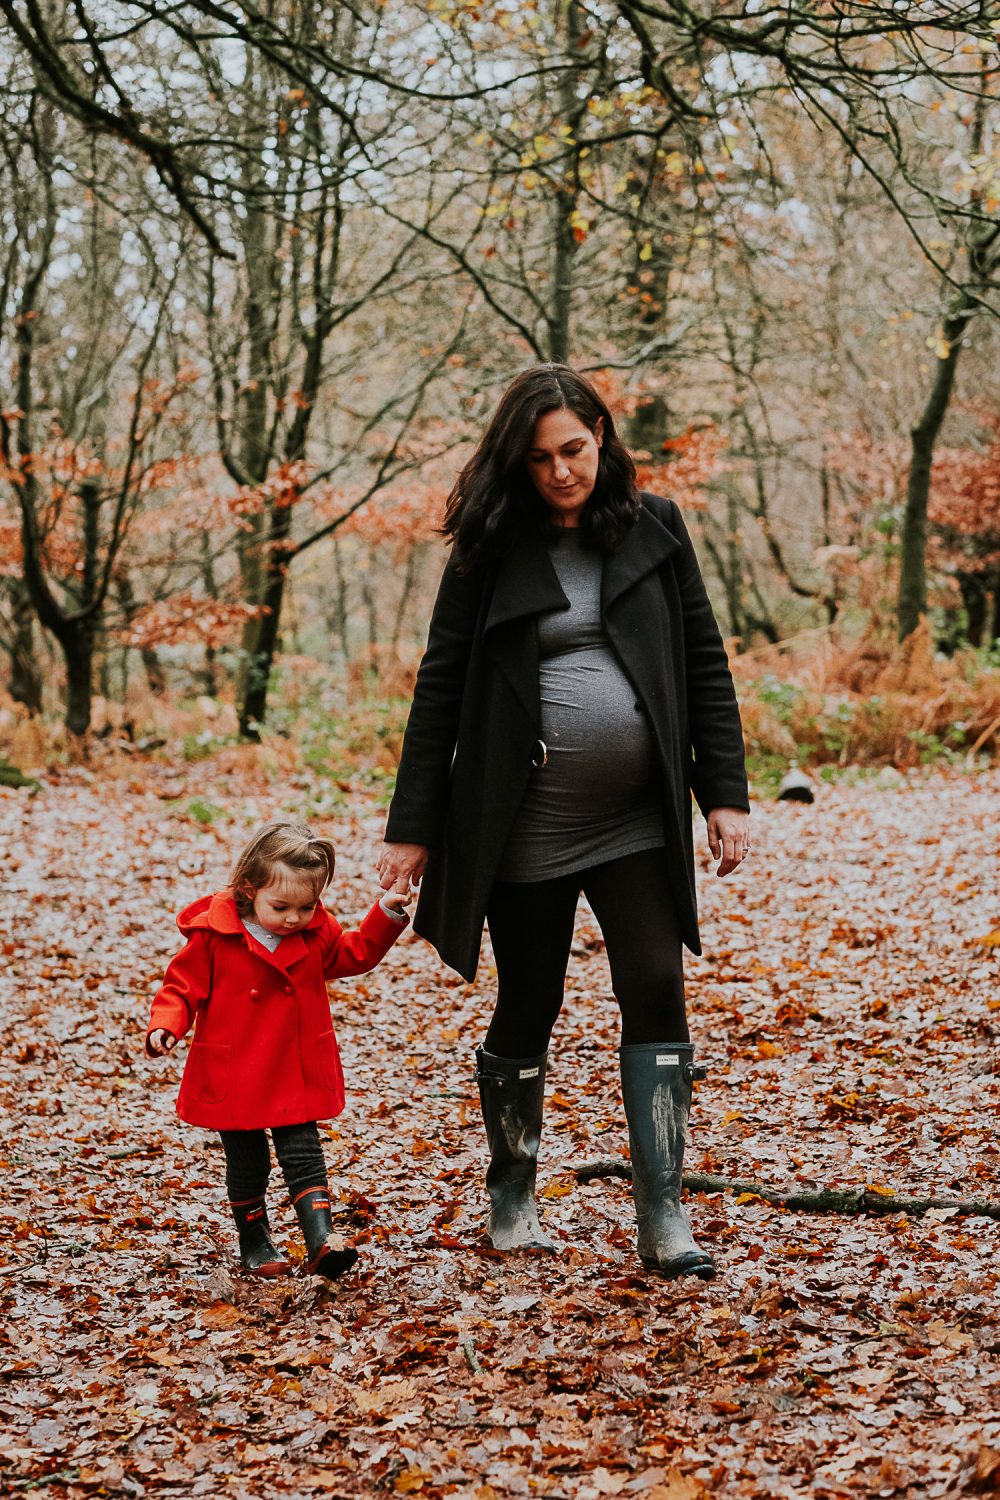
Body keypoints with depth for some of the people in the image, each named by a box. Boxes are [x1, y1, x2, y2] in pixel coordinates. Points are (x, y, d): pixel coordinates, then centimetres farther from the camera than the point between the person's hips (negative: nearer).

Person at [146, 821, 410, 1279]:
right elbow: (181, 987, -7)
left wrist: (386, 916, 0)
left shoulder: (316, 931, -1)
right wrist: (164, 1027, -25)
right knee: (247, 1164, 10)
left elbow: (355, 954, 14)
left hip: (296, 1075, 2)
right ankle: (254, 1240, 27)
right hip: (234, 1077, -2)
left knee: (303, 1156, -3)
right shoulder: (213, 936, -14)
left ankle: (321, 1239, -8)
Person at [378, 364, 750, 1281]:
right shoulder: (491, 550, -1)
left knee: (656, 995, -7)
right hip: (527, 825, -1)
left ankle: (665, 1221, -1)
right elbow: (440, 688, -1)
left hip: (638, 820, 1)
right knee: (527, 1011, 8)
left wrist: (725, 794, -1)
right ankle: (512, 1203, 26)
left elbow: (705, 666, 6)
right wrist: (412, 828, -3)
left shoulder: (654, 529, 4)